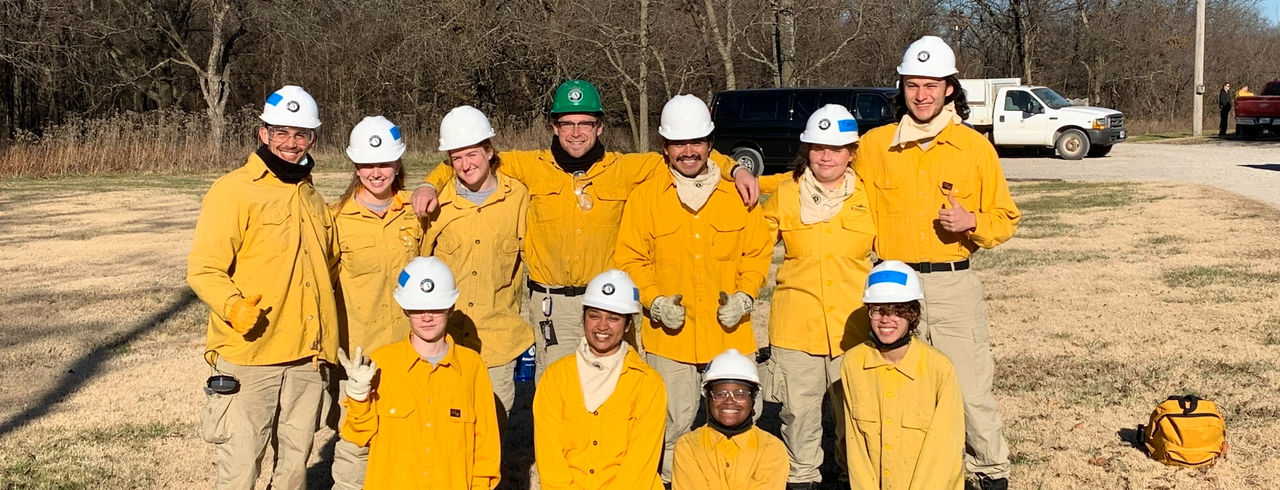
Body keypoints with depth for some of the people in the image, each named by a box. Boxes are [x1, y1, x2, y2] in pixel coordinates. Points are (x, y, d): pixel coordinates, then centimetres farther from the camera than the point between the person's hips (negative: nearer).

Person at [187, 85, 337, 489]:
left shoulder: (311, 198, 16)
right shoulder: (234, 190, -6)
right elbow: (203, 269, -12)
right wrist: (233, 306, -29)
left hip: (306, 358, 6)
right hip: (247, 356, -6)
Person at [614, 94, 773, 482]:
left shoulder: (737, 193, 5)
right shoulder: (645, 196, 1)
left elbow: (758, 252, 8)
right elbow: (630, 259, 2)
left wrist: (744, 296, -6)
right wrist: (655, 301, -11)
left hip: (728, 331, 1)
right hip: (670, 332, -1)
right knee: (674, 421, 3)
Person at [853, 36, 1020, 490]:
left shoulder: (975, 146, 3)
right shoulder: (874, 145, 5)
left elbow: (1005, 218, 8)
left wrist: (973, 222, -10)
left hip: (953, 284, -1)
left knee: (971, 389, -1)